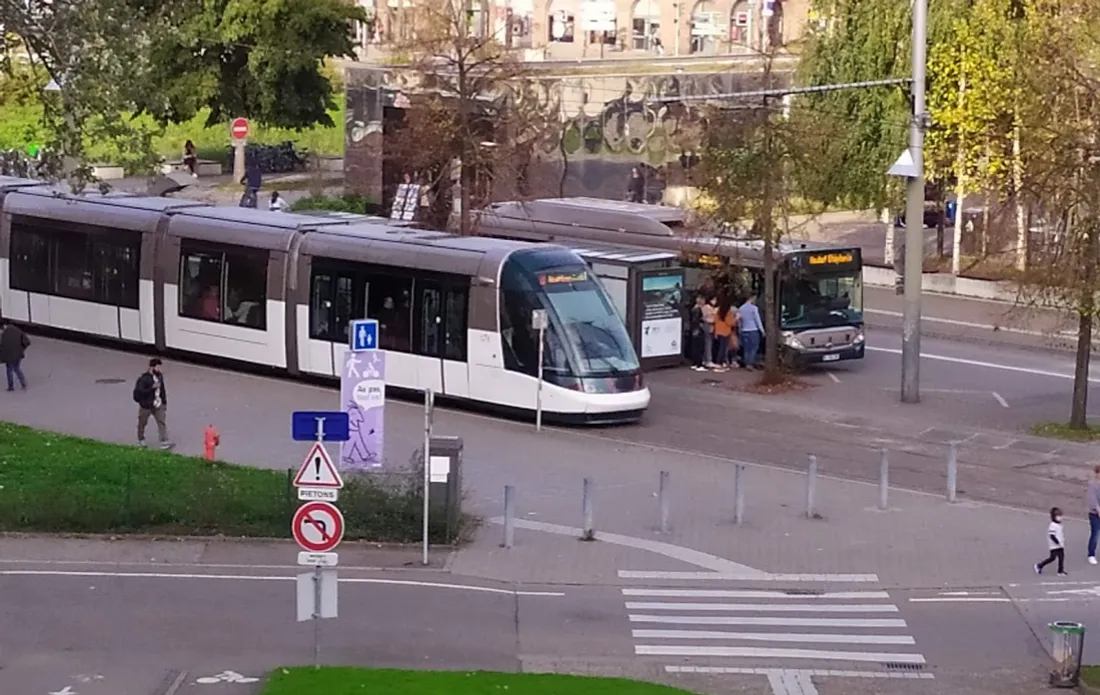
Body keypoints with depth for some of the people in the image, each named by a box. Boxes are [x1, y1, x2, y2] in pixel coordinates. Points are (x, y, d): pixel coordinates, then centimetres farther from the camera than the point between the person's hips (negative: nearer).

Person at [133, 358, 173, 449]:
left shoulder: (160, 376, 3)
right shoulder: (144, 379, -20)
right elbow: (139, 391, -27)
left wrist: (164, 402, 17)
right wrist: (152, 387, -31)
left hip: (158, 405, 5)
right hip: (146, 405, -5)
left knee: (162, 422, -6)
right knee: (142, 423, 14)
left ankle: (164, 442, -10)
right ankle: (141, 440, 35)